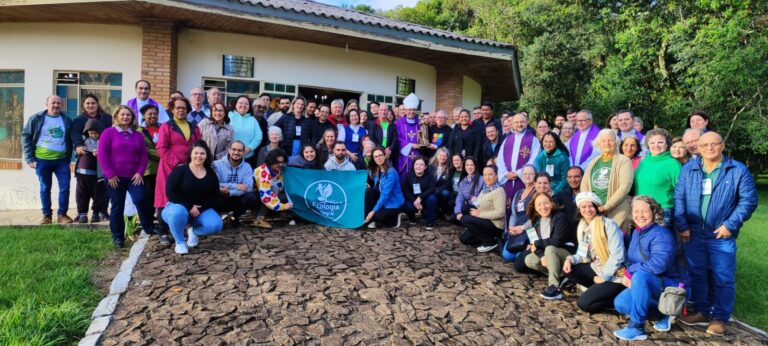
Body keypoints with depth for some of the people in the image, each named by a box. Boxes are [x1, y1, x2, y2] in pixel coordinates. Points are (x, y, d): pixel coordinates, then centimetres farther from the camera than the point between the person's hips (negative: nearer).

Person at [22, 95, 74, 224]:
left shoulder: (67, 121, 7)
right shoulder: (36, 119, 0)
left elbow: (70, 140, 13)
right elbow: (26, 136, 1)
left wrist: (68, 158, 5)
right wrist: (29, 158, -4)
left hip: (62, 160, 1)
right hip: (42, 160, -1)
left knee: (65, 187, -4)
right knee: (45, 188, 7)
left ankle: (62, 214, 7)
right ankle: (47, 215, 17)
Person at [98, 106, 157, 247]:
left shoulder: (138, 135, 11)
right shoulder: (108, 132, 0)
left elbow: (143, 155, 10)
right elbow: (102, 154, -5)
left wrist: (140, 172, -4)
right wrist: (110, 174, -11)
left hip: (134, 176, 2)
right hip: (115, 177, -2)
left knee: (140, 200, -17)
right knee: (117, 207, 4)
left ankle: (149, 227, 0)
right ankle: (118, 237, 14)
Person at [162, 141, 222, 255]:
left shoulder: (211, 174, 2)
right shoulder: (179, 170, -10)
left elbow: (215, 197, 2)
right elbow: (170, 193, -16)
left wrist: (200, 208, -15)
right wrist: (189, 207, -23)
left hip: (201, 210, 3)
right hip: (179, 207, -3)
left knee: (216, 225, -25)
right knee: (179, 212, -41)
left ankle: (193, 230, 9)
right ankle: (180, 241, -12)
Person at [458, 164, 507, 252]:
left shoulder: (499, 191, -17)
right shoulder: (485, 189, 10)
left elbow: (500, 213, -25)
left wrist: (479, 214, -20)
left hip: (495, 225, -9)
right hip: (485, 222, 9)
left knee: (464, 219, -23)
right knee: (463, 238, 8)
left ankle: (490, 242, -11)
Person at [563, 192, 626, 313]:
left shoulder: (609, 225, -16)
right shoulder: (582, 226, 7)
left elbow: (617, 255, -20)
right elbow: (584, 254, 11)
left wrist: (604, 277, -18)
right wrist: (570, 259, -9)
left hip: (614, 275, -8)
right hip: (597, 269, 8)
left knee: (583, 303, -18)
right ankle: (599, 290, 1)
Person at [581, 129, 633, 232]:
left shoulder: (623, 161, 1)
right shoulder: (593, 162, 17)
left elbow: (625, 187, -10)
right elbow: (584, 184, 12)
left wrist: (606, 206, -14)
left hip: (615, 213, -4)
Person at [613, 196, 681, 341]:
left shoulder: (661, 234, -20)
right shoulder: (636, 232, 7)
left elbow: (658, 265, -31)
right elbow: (631, 259, 15)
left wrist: (630, 271, -20)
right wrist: (628, 274, -7)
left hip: (668, 284, -8)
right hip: (645, 285, 8)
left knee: (640, 276, -36)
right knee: (620, 304, -10)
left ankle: (637, 327, -28)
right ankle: (663, 315, 10)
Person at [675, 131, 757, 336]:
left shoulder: (738, 170, -3)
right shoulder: (688, 169, 5)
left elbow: (748, 200, -6)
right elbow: (679, 198, 3)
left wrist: (730, 225, -13)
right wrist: (682, 226, -4)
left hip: (722, 235, -3)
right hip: (693, 234, 3)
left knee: (722, 277, 2)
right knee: (697, 274, 11)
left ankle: (719, 318, 14)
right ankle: (702, 312, 25)